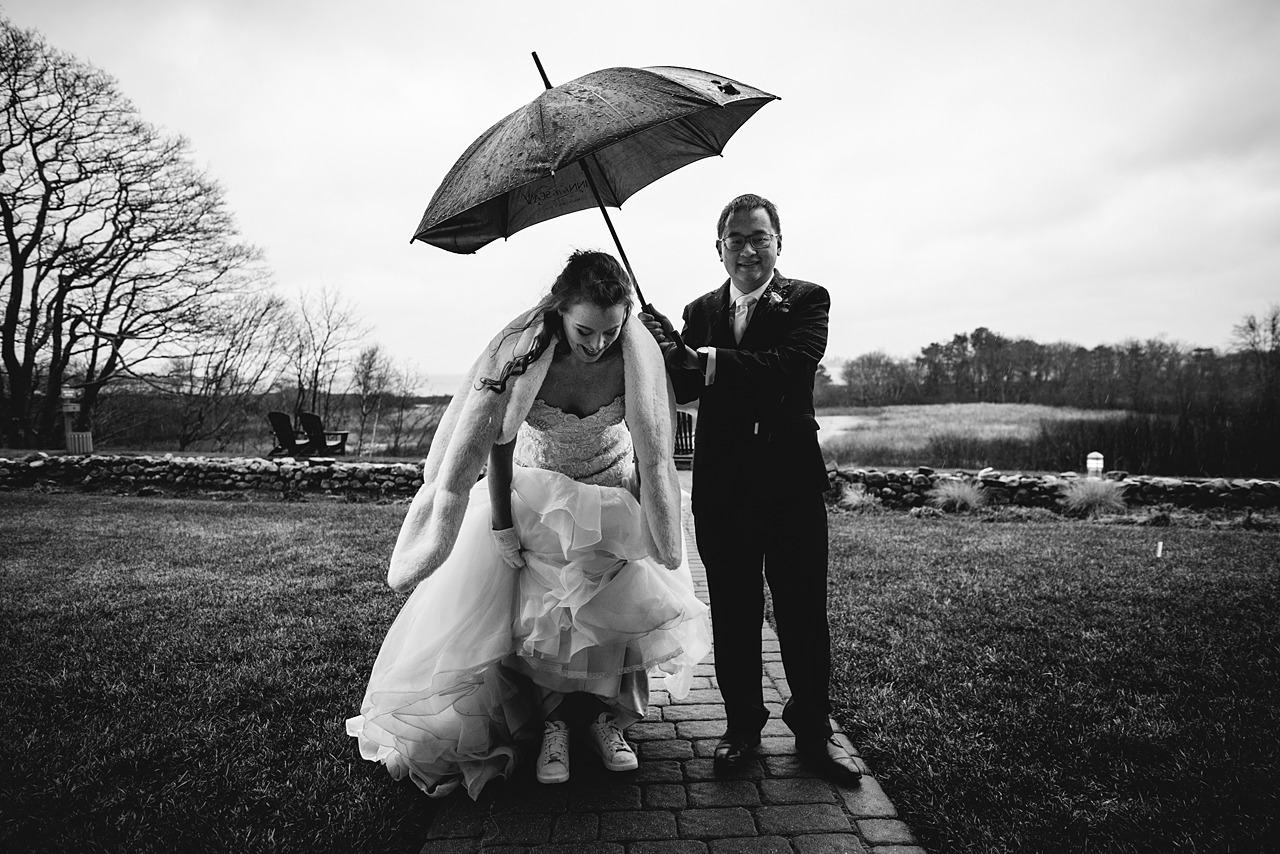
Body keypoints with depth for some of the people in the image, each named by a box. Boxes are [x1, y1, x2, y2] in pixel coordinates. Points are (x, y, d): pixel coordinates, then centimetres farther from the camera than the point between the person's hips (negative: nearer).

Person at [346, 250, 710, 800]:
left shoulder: (638, 357, -23)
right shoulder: (523, 351, -27)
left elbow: (650, 448, -11)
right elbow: (496, 441, -16)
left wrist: (643, 524, -8)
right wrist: (501, 523, -15)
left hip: (614, 494, 1)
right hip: (533, 491, -1)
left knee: (618, 603, -3)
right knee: (538, 606, -7)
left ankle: (603, 715, 18)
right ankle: (553, 722, 12)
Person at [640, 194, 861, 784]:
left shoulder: (806, 300, 0)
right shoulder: (700, 311, 9)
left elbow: (793, 363, -21)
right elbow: (684, 392, -3)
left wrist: (706, 360, -29)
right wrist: (672, 354, -25)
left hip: (792, 480, -2)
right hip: (722, 485, 2)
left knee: (803, 611, 7)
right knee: (733, 613, 12)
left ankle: (812, 730, 26)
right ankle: (742, 723, 30)